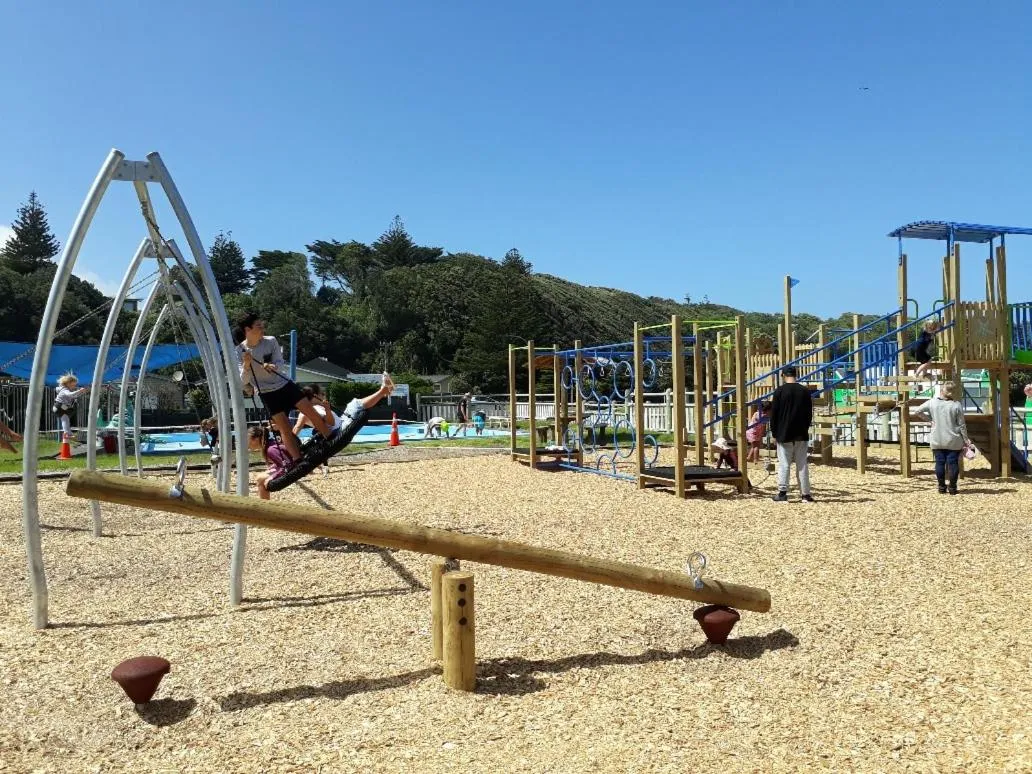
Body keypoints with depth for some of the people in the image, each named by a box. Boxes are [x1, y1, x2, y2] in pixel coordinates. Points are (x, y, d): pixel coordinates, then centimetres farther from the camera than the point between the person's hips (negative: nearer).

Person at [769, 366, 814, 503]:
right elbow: (809, 414, 8)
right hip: (801, 435, 3)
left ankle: (782, 493, 0)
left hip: (784, 435, -3)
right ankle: (805, 494, 6)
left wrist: (774, 433, 3)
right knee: (802, 465, 6)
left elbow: (774, 414, -5)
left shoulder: (779, 391, -7)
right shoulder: (805, 391, 3)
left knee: (784, 464, 1)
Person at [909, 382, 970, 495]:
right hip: (953, 441, -1)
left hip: (937, 440, 2)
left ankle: (942, 487, 12)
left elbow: (918, 410, 7)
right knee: (953, 462, 4)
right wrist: (966, 439, 4)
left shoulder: (932, 403, -4)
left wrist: (913, 412, 29)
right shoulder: (957, 405, -8)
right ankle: (952, 487, 8)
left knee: (940, 462, 7)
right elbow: (962, 425, -4)